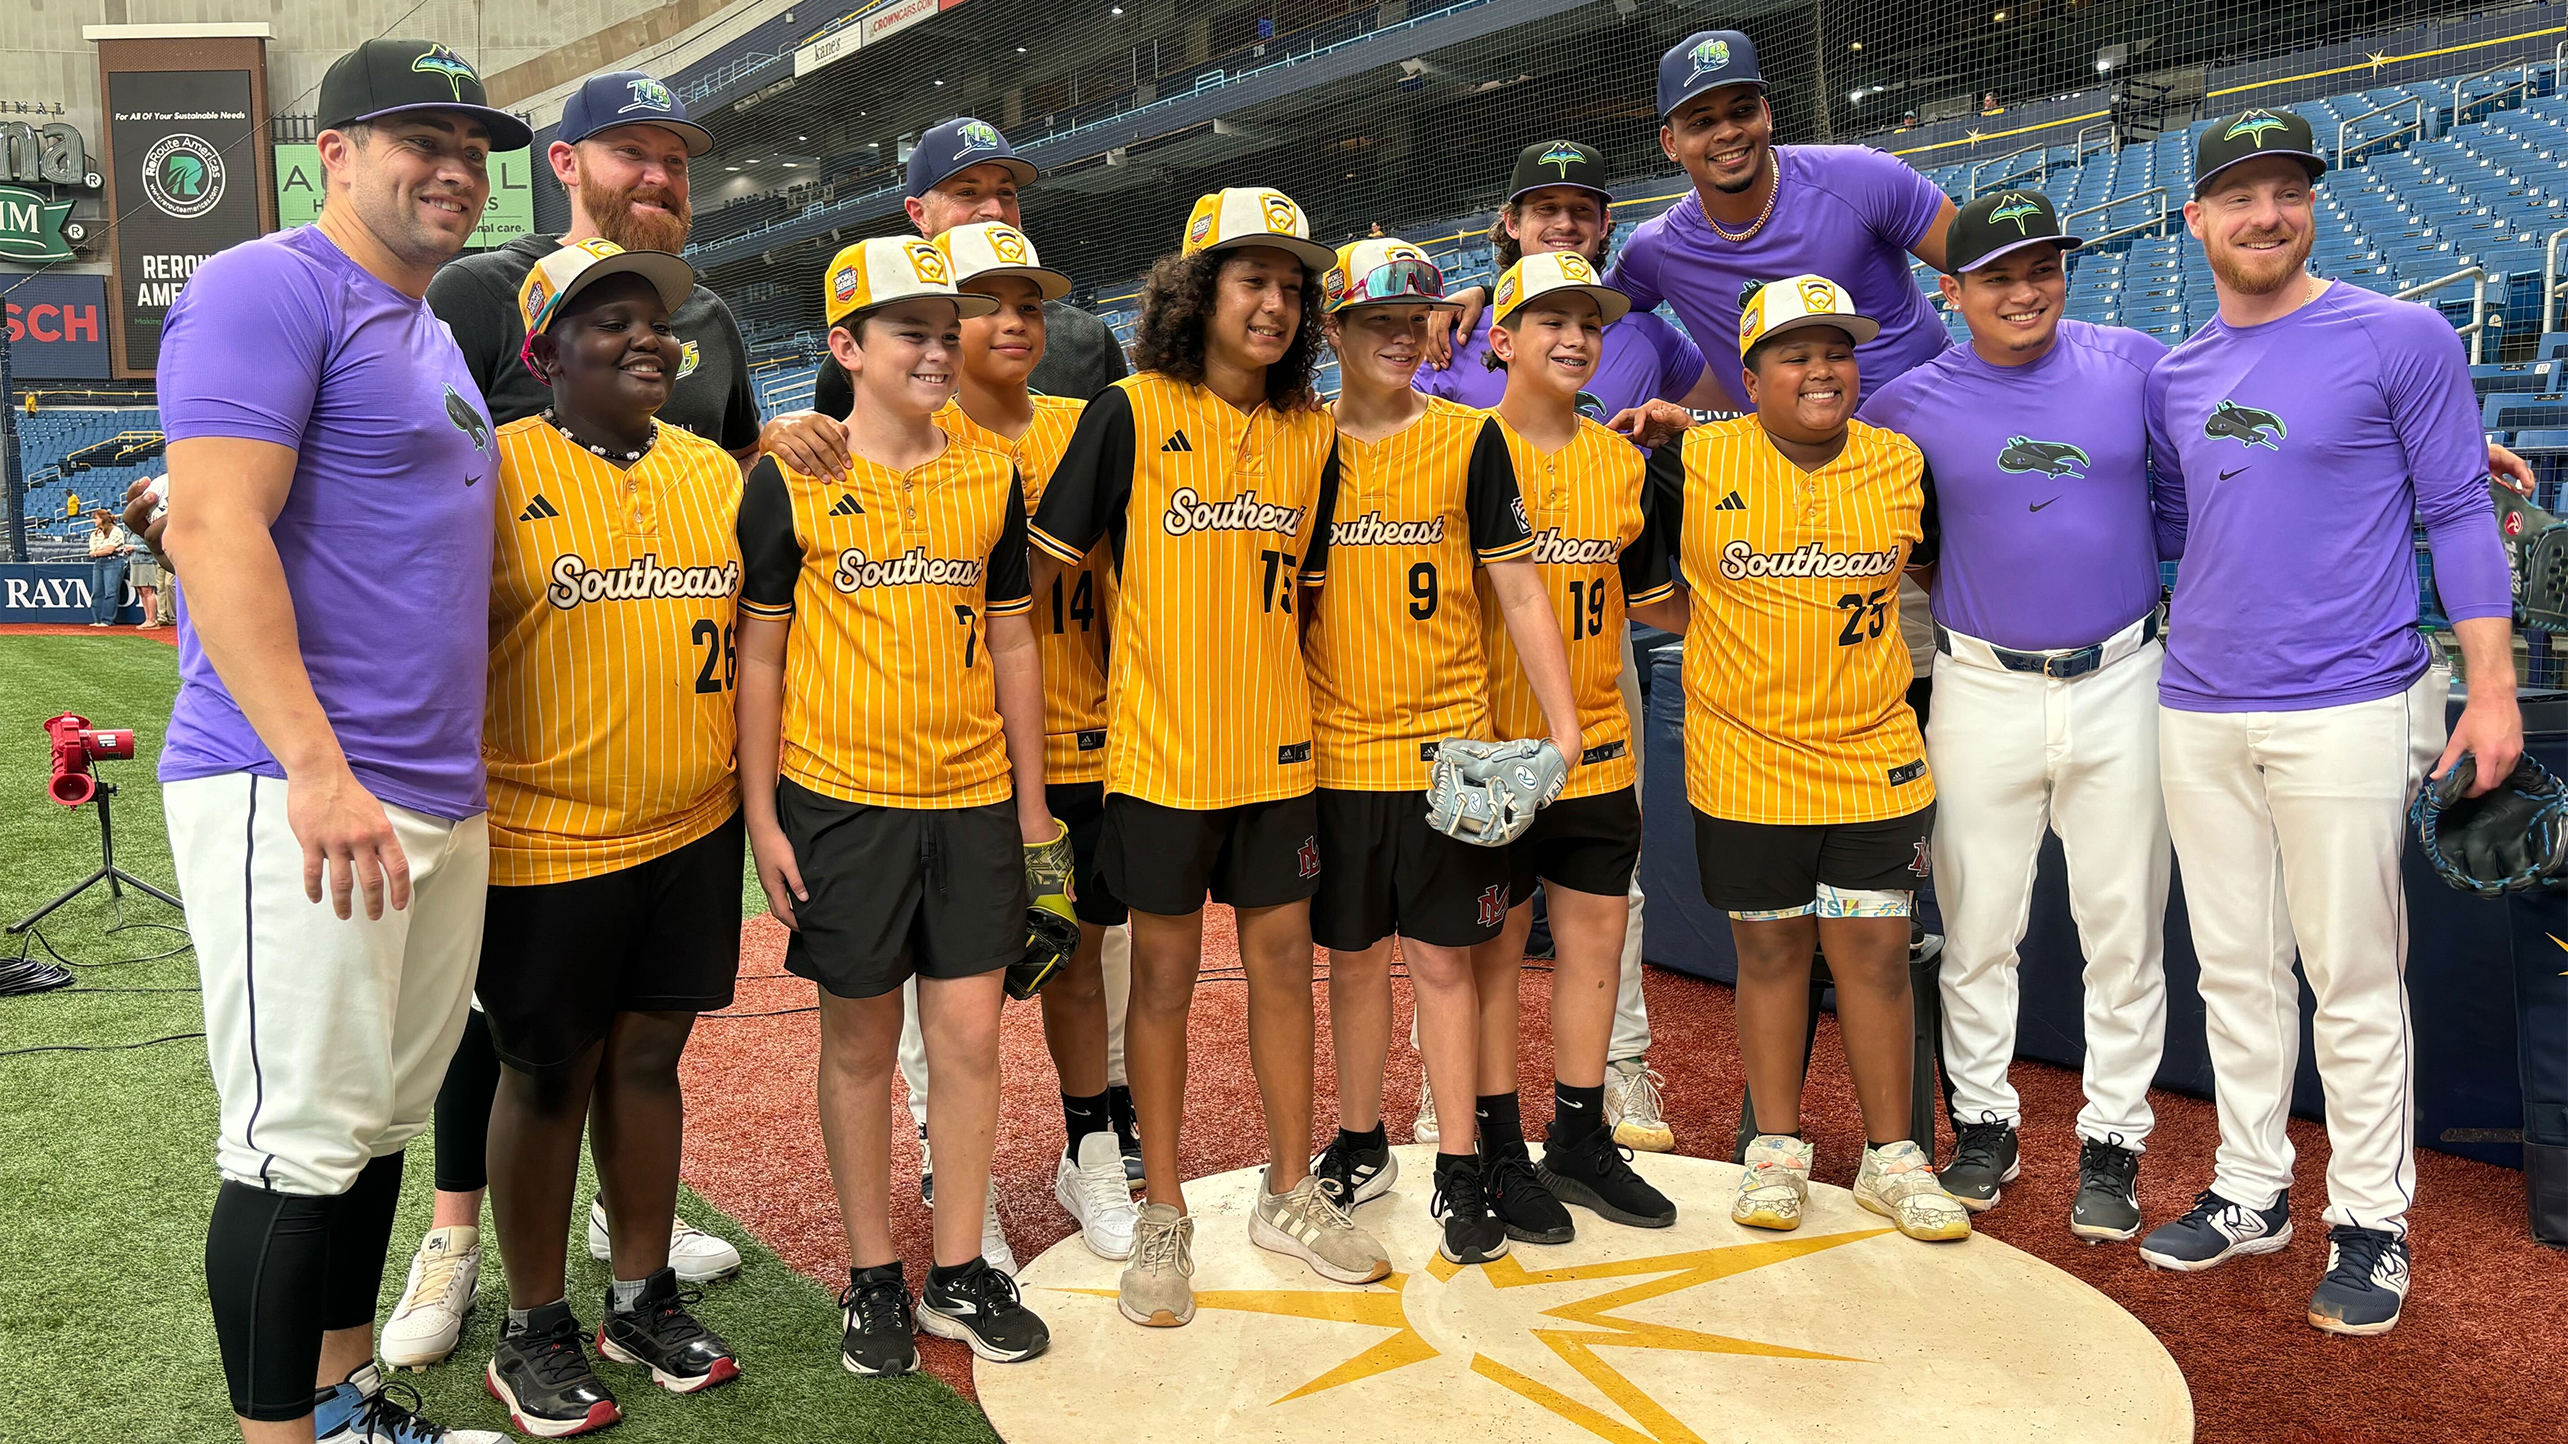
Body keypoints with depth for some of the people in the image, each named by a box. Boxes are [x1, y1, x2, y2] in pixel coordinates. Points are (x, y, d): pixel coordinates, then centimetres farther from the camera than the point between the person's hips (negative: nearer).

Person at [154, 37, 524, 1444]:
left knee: (385, 1120, 15)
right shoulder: (268, 287, -7)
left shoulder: (429, 330, 21)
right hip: (294, 798, -9)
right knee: (302, 1142, -4)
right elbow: (213, 528, -18)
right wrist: (316, 768, -24)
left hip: (441, 801, 9)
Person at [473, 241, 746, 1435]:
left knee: (649, 1056, 13)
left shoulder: (714, 471, 9)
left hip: (693, 832, 4)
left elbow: (752, 635, 16)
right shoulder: (499, 471, -7)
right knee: (548, 1076, 8)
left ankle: (644, 1298, 29)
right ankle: (534, 1332, 24)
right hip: (547, 838, -4)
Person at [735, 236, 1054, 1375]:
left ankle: (959, 1273, 21)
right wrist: (760, 814, -5)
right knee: (859, 1041, 8)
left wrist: (1033, 807, 10)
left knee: (970, 1034, 5)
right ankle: (873, 1277, 23)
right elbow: (759, 657, 0)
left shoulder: (989, 480, 7)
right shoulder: (790, 483, -2)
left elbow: (1011, 643, 11)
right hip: (840, 800, -2)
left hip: (972, 801, 3)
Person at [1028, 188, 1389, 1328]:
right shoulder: (1133, 412, -6)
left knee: (1283, 959, 10)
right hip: (1160, 750, -3)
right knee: (1164, 973, 5)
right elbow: (1042, 564, -4)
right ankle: (1163, 1215, 20)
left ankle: (1290, 1192, 27)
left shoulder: (1312, 433, 7)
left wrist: (1261, 671, 9)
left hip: (1276, 748, 4)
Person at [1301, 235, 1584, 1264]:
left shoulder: (1469, 439, 0)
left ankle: (1463, 1167, 15)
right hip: (1333, 745, 2)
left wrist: (1561, 722, -5)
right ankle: (1360, 1145, 29)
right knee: (1353, 950, 12)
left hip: (1446, 741, -2)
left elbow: (1518, 591, 0)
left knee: (1443, 953, 3)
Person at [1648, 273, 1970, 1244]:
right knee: (1769, 950, 9)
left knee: (1875, 951, 5)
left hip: (1875, 761, 2)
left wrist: (1857, 635, 7)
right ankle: (1777, 1147, 23)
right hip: (1745, 763, -1)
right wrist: (1719, 627, -4)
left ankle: (1891, 1155, 20)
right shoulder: (1696, 463, -4)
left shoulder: (1902, 465, 3)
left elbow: (1929, 570, 19)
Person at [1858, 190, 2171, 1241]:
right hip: (1982, 691, 0)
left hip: (2120, 685, 1)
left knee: (2123, 929, 6)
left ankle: (2111, 1141, 21)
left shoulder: (2137, 365, 2)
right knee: (1978, 927, 7)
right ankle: (1983, 1122, 25)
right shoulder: (1914, 403, 0)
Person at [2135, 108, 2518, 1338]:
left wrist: (2491, 687, -8)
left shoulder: (2401, 338, -2)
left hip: (2344, 713, -5)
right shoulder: (2173, 377, 11)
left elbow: (2456, 517, -3)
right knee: (2234, 967, 12)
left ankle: (2370, 1223, 15)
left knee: (2353, 978, 1)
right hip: (2197, 715, 5)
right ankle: (2250, 1191, 25)